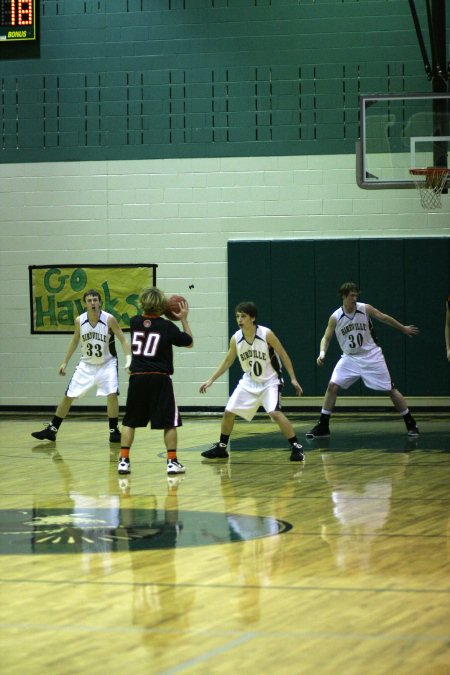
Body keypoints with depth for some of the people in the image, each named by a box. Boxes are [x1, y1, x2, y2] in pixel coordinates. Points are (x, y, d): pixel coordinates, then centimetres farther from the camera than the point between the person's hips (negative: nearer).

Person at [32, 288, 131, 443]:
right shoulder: (79, 320, -10)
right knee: (68, 396, 4)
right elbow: (75, 341, 7)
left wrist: (129, 359, -28)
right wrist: (65, 362, 9)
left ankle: (114, 431, -5)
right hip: (87, 364, 3)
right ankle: (51, 430, 15)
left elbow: (123, 340, -15)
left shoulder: (109, 319, -19)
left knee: (112, 394, -21)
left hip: (107, 363, -3)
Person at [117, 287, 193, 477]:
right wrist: (184, 320, 15)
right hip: (160, 378, -3)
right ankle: (172, 461, 3)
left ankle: (123, 460, 3)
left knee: (129, 421, 11)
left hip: (137, 378, 3)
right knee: (169, 422, 6)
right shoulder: (167, 327, -5)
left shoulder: (134, 323, 4)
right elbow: (189, 342, 9)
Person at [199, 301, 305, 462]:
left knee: (275, 413, -26)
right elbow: (227, 361, 6)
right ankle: (221, 448, 24)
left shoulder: (266, 334, -21)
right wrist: (211, 380, 2)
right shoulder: (236, 339, -8)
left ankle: (296, 447, -16)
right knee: (228, 412, 5)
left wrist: (293, 379, -12)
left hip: (270, 381, -5)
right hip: (249, 382, 5)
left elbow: (283, 355, -11)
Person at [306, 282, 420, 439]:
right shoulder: (335, 317, -9)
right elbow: (326, 338, 0)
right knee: (332, 386, -11)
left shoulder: (365, 309, -10)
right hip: (350, 358, 1)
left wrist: (404, 329, 15)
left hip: (371, 356, -1)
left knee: (390, 389, -2)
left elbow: (384, 318, 5)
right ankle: (322, 426, -2)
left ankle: (410, 424, 9)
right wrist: (322, 353, -20)